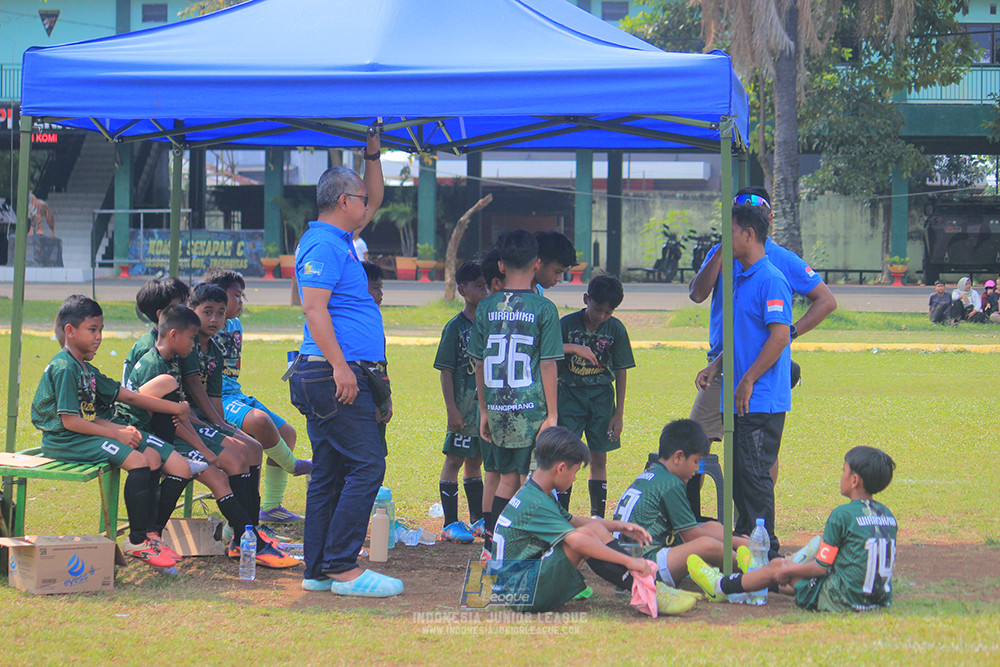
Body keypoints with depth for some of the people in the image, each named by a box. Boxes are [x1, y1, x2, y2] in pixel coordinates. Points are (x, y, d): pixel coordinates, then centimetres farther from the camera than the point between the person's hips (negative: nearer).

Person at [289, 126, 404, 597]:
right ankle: (342, 567, -13)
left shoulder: (338, 240, 20)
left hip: (336, 377, 11)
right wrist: (339, 365, -24)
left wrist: (372, 153, 25)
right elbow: (314, 307, -20)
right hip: (336, 376, -11)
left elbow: (375, 200, 36)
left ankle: (318, 570, 11)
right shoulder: (322, 245, -11)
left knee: (330, 474, 9)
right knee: (367, 466, -12)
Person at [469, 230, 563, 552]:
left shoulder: (486, 308, 4)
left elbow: (479, 364, 9)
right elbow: (548, 366, -7)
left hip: (497, 410, 4)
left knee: (507, 477, 15)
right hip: (531, 410, -4)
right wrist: (552, 415, -2)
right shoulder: (543, 308, -7)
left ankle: (492, 541, 11)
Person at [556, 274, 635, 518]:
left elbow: (621, 372, 1)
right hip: (569, 394, -1)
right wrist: (571, 348, -29)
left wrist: (619, 413, 0)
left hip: (601, 397, 1)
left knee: (599, 458, 3)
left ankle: (598, 516, 10)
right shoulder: (568, 324, -7)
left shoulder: (616, 329, -4)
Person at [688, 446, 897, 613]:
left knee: (776, 566, 12)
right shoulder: (887, 515, 7)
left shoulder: (842, 515, -15)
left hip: (842, 600, -7)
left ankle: (721, 587, 30)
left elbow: (821, 567, -12)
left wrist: (787, 571, 7)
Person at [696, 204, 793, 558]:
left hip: (762, 399, -9)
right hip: (739, 398, 9)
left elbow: (779, 336, -21)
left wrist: (748, 381, -19)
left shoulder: (771, 281, -14)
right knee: (738, 471, 13)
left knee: (755, 473, -7)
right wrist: (717, 366, 15)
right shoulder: (740, 279, 16)